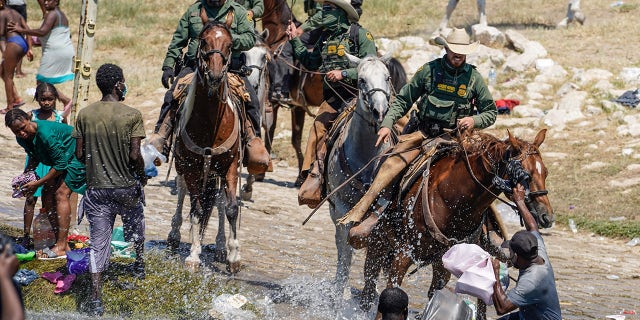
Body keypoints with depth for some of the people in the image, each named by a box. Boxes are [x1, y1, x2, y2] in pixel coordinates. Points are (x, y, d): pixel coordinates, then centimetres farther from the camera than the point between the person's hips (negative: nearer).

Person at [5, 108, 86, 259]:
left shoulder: (46, 134, -34)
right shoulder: (22, 138, -6)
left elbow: (61, 164, -28)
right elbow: (34, 158, 14)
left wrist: (37, 183, -23)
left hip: (77, 156, -10)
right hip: (62, 159, 10)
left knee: (61, 193, -20)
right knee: (47, 194, 1)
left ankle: (61, 247, -22)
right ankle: (60, 243, 6)